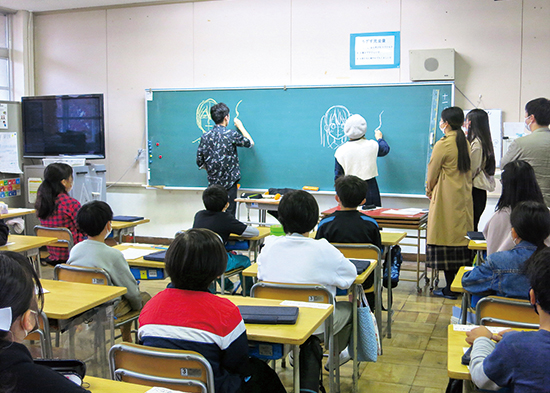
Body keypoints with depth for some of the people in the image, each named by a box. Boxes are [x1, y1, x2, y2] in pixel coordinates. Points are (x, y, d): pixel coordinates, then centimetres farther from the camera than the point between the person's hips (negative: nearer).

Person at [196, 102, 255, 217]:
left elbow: (200, 162, 4)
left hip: (213, 182, 4)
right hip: (229, 182, -4)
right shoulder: (231, 134, -10)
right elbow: (250, 143, 8)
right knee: (229, 214, 1)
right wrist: (240, 126, 20)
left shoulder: (205, 137, 1)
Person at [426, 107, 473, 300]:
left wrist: (429, 192, 12)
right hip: (464, 197, 8)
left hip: (446, 199, -7)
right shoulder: (465, 143, 9)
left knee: (446, 241, -2)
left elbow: (432, 172, -6)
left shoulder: (443, 144, -12)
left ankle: (450, 289, 2)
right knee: (462, 239, 12)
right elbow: (467, 170, 15)